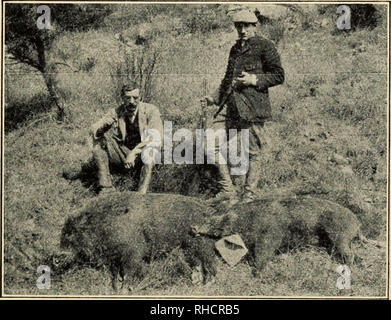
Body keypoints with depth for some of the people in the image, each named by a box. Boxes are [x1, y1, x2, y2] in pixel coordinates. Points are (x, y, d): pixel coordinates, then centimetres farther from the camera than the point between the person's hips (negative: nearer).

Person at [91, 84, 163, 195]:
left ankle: (142, 193, -38)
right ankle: (106, 186, -19)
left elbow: (157, 137, -23)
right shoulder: (116, 112, -2)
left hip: (140, 156, -3)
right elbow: (94, 129, -9)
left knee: (149, 148, -36)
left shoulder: (151, 110, -11)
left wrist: (135, 152, -33)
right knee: (98, 143, -16)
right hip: (122, 154, 4)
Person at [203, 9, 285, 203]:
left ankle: (249, 194, 10)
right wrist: (215, 98, 18)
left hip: (253, 105, -7)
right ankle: (228, 190, 6)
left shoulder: (264, 46, 1)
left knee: (253, 152, -2)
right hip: (231, 104, 7)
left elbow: (279, 76, -2)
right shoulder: (235, 49, 21)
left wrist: (254, 80, -14)